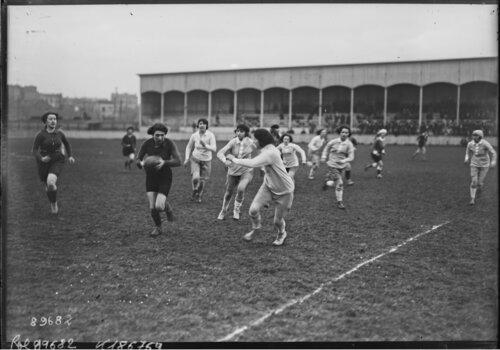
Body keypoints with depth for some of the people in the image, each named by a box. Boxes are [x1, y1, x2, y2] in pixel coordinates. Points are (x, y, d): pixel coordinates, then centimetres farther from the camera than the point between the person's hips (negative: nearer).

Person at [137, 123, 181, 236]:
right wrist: (141, 163, -29)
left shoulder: (169, 143, -18)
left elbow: (178, 161, -22)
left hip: (165, 177, -2)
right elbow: (138, 161, -5)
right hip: (151, 177, 2)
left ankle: (167, 206, 22)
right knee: (152, 208, -5)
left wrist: (164, 162, -39)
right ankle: (158, 228, 23)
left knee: (159, 207, -16)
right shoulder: (147, 144, -12)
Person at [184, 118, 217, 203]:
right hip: (195, 159, 0)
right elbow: (189, 147, 9)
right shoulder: (194, 136, -7)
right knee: (195, 178, -21)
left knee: (202, 180, 8)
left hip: (206, 161, 0)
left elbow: (214, 148, -21)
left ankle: (198, 196, 35)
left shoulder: (210, 135, -13)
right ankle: (194, 191, 10)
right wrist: (187, 158, 1)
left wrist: (205, 145, -38)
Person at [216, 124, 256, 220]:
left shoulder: (250, 143, -14)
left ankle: (237, 210, -2)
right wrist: (225, 161, -46)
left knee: (241, 189, -28)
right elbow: (220, 153, -27)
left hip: (247, 171, -1)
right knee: (228, 193, 15)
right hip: (233, 171, 1)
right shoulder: (233, 142, -18)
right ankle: (223, 211, 44)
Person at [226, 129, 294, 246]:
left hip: (284, 191, -7)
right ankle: (256, 227, 18)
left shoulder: (270, 153, -29)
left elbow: (252, 164, -40)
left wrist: (234, 159, -29)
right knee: (253, 209, -12)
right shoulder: (266, 150, 0)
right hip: (268, 186, 7)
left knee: (278, 220, 3)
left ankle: (281, 234, 38)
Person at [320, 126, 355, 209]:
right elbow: (327, 147, 15)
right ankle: (339, 202, -1)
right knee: (339, 184, -10)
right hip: (332, 164, -2)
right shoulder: (334, 141, -5)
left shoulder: (349, 144, -8)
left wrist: (344, 161, -30)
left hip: (341, 166, 2)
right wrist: (324, 157, 7)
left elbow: (351, 157, -12)